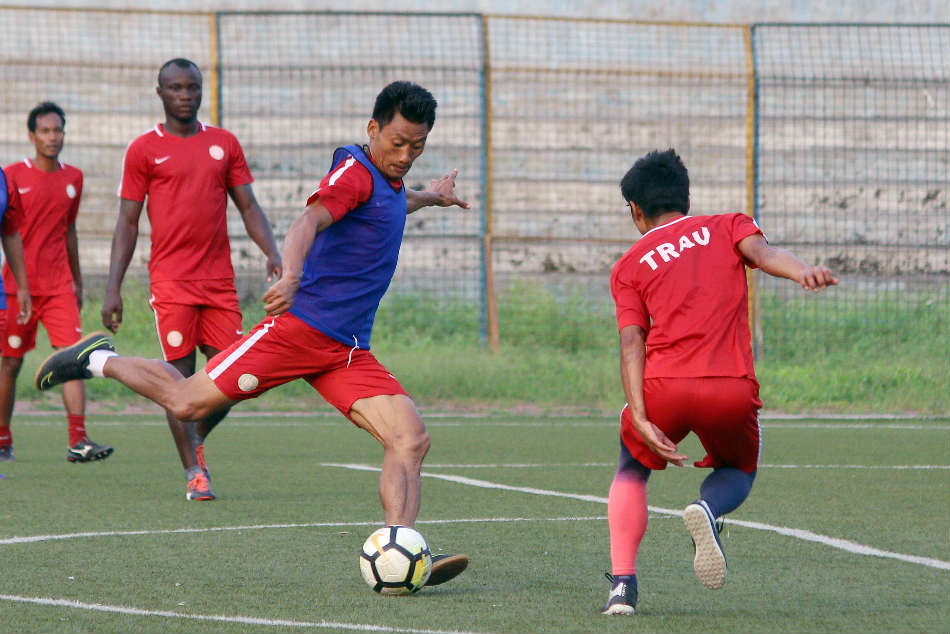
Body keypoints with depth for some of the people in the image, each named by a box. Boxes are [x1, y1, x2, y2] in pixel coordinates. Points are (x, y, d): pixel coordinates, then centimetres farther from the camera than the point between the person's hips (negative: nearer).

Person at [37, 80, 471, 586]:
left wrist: (428, 197, 59)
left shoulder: (389, 182, 18)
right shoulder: (355, 170, -9)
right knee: (188, 402, -6)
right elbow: (309, 222, -29)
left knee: (411, 440, -12)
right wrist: (291, 274, -48)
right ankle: (99, 361, 19)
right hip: (301, 324, -8)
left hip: (348, 352, 8)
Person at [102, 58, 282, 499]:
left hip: (219, 280, 3)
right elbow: (127, 223, 4)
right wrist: (113, 288, -3)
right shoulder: (144, 149, 4)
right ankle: (193, 473, 1)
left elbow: (248, 207, 14)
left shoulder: (224, 144, 13)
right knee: (181, 375, -5)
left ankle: (197, 441, 23)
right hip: (170, 279, -3)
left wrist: (273, 253, -3)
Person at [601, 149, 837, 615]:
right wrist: (803, 273, -22)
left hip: (664, 385, 0)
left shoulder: (630, 265, 21)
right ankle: (708, 508, -10)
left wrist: (641, 419, -4)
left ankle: (622, 584, 6)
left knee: (631, 472, 27)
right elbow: (761, 251, -2)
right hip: (732, 388, 0)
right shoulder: (726, 226, 22)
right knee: (738, 471, 27)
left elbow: (631, 341, 6)